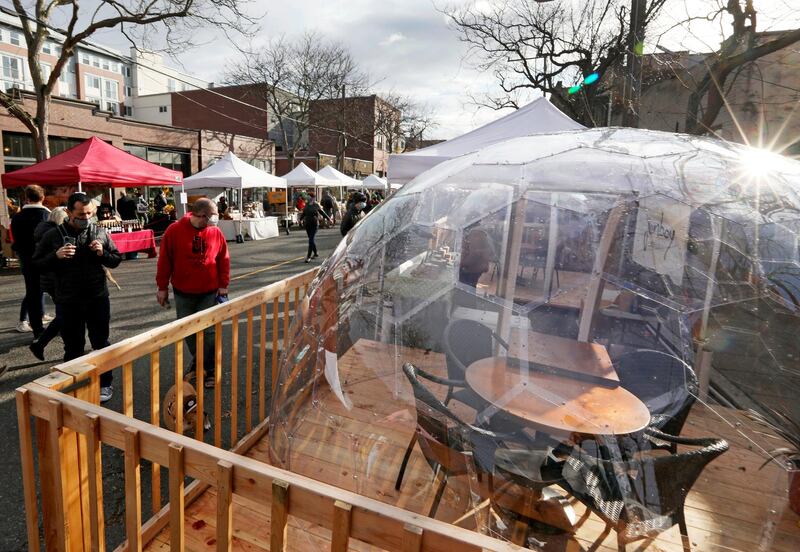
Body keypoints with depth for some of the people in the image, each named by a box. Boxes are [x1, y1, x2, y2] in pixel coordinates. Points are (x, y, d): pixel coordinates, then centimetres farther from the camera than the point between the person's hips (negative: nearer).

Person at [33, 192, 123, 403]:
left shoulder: (100, 233, 1)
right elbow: (37, 264, 2)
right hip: (68, 301, 0)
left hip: (98, 298, 0)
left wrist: (103, 253, -13)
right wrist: (56, 256, -17)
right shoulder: (53, 235, -2)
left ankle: (105, 383, 26)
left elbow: (116, 260, 8)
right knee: (73, 347, 13)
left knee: (101, 343, 11)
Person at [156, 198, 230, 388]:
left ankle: (211, 370, 12)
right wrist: (162, 287, -1)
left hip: (209, 292, 0)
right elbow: (164, 260, -3)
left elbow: (224, 259, 2)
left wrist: (223, 285, 0)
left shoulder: (215, 232, -4)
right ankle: (197, 362, 34)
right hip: (183, 292, 1)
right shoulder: (175, 231, -8)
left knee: (209, 331, 1)